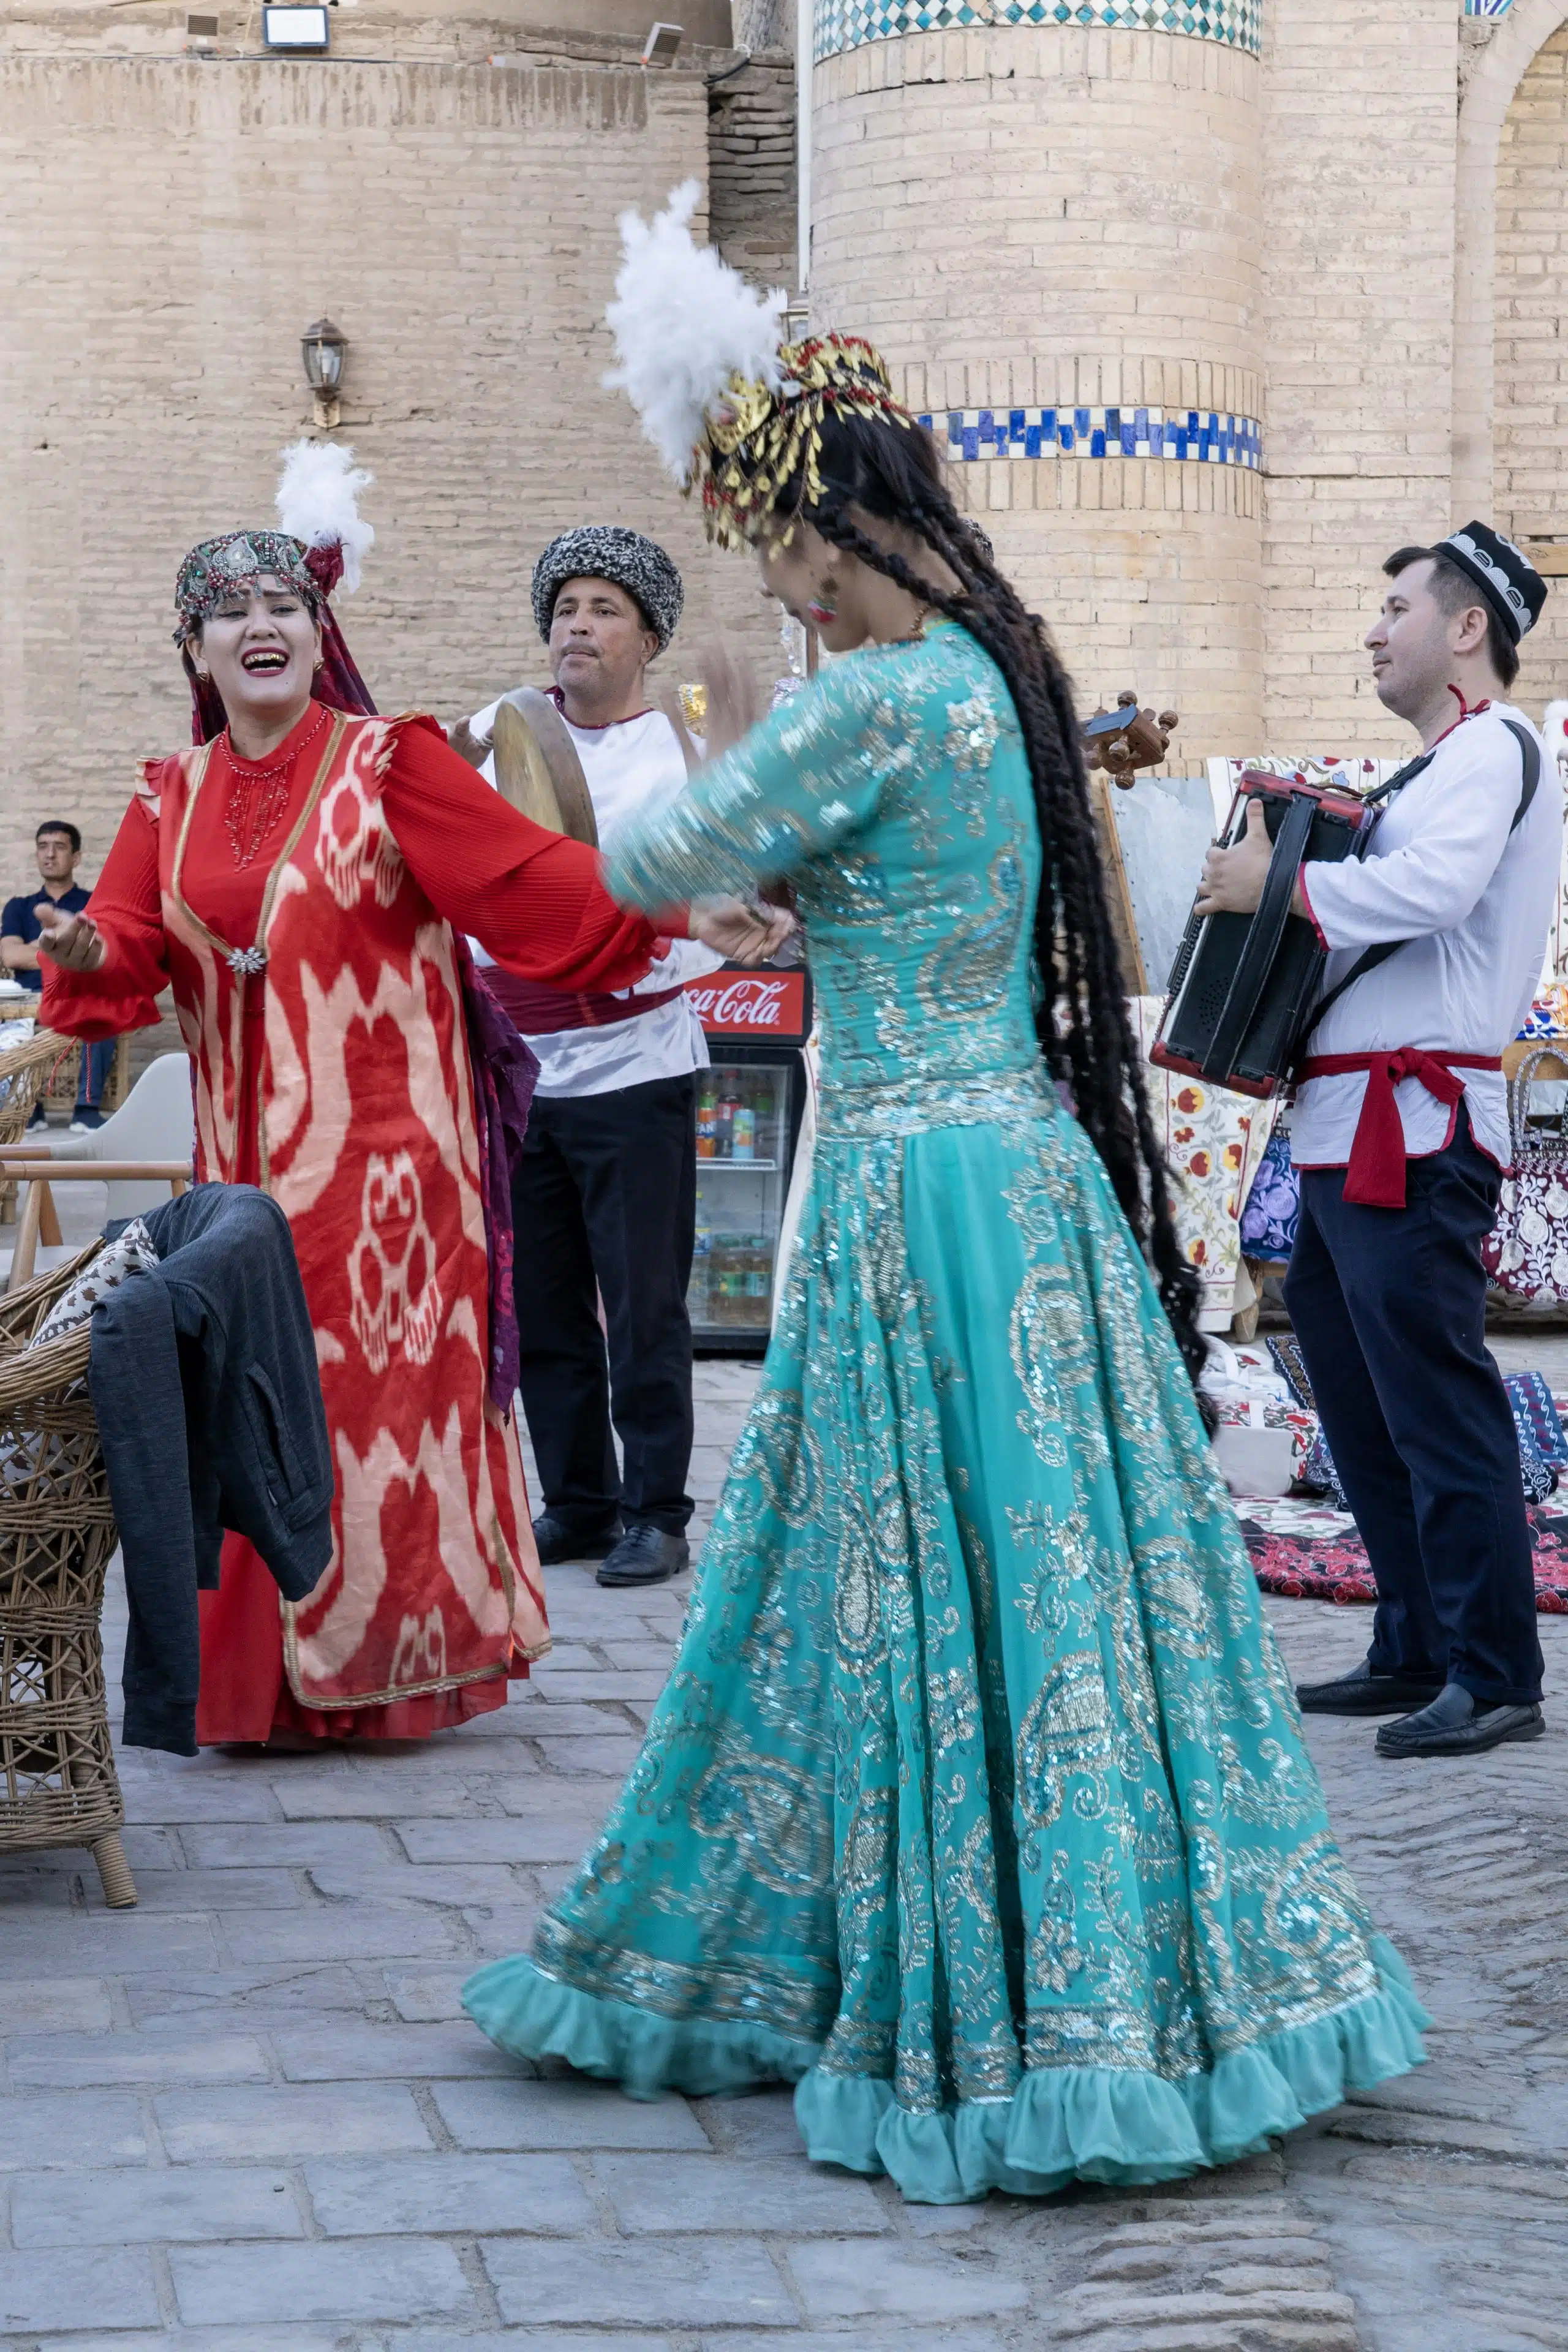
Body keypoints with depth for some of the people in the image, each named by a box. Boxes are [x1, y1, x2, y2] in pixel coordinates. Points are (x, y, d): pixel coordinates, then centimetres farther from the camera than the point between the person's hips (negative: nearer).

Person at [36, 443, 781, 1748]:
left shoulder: (389, 767, -3)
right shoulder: (174, 797, 11)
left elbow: (533, 878, -10)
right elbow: (129, 947, 3)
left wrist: (674, 905, -22)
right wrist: (87, 955, -20)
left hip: (382, 1151, -4)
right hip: (245, 1153, 4)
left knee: (384, 1390, -1)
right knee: (253, 1406, 6)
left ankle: (389, 1665, 12)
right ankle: (264, 1679, 17)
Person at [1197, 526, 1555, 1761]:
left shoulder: (1492, 747, -9)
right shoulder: (1443, 766, 23)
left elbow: (1430, 887, -26)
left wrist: (1280, 883, -16)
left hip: (1416, 1126, -11)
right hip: (1352, 1128, 11)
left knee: (1437, 1399, -9)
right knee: (1357, 1384, 14)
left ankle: (1495, 1676, -5)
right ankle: (1417, 1649, 21)